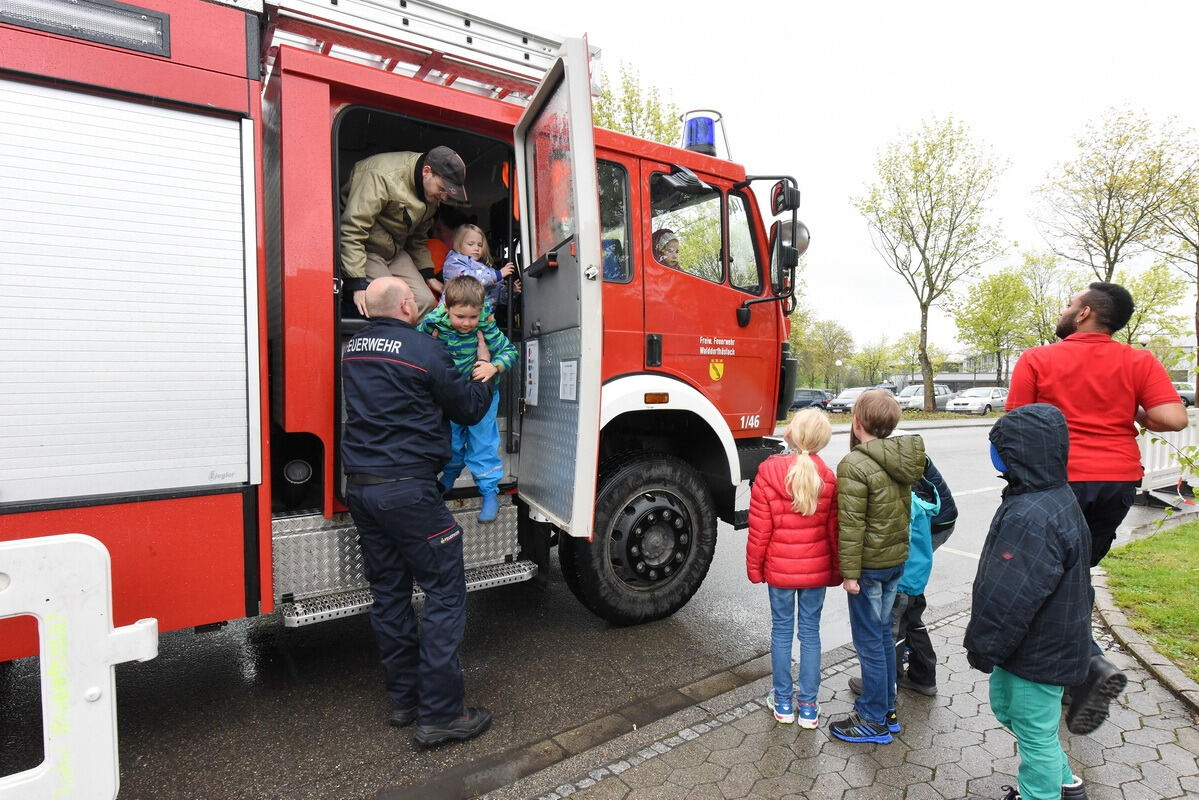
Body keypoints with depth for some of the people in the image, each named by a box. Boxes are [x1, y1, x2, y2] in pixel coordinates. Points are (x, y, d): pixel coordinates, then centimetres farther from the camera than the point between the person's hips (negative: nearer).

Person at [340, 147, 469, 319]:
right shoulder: (384, 177, -27)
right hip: (364, 249, -7)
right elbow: (351, 231, -29)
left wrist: (428, 275, 12)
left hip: (395, 251, 8)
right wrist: (358, 285, -33)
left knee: (425, 301, -8)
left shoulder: (432, 194, 0)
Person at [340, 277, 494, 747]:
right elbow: (468, 409, -4)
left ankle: (404, 700, 27)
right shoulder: (422, 349, -11)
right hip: (407, 486, -8)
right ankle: (439, 715, 6)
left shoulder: (353, 350, 12)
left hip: (360, 487, 8)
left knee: (389, 593, 15)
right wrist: (484, 376, 15)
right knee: (445, 593, 1)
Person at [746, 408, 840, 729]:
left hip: (779, 569, -1)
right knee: (810, 632, 13)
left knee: (781, 630, 13)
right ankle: (808, 705, 23)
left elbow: (759, 531, -11)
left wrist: (754, 568, 1)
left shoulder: (768, 474, -16)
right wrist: (836, 571, 12)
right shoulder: (828, 479, -8)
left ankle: (783, 701, 26)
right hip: (816, 570, 2)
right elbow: (834, 531, -1)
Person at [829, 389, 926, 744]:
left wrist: (850, 572, -15)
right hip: (897, 559, 8)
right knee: (883, 633, 20)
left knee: (869, 641, 5)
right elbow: (904, 510, 12)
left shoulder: (854, 466, -22)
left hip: (870, 565, -8)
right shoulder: (902, 460, 3)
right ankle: (887, 709, 34)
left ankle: (874, 720, 19)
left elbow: (851, 526, -22)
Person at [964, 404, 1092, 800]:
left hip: (1037, 655, -10)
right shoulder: (1056, 499, 3)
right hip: (1048, 644, 10)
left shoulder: (1031, 519, -33)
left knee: (1034, 731, 11)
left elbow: (1007, 599, -30)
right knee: (1006, 707, 27)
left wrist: (982, 649, -16)